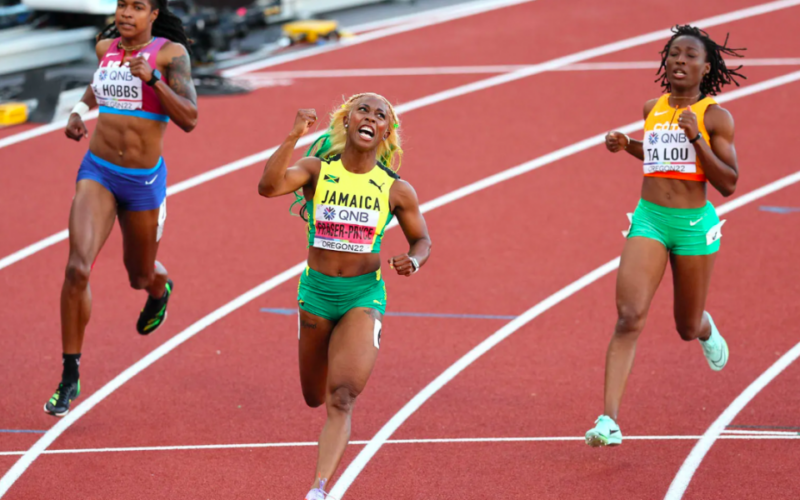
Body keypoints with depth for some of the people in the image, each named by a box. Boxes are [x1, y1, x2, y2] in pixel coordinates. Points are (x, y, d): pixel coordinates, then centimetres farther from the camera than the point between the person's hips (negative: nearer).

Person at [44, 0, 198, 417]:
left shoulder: (171, 52, -11)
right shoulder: (106, 46, 2)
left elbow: (189, 119, -19)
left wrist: (151, 78, -30)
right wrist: (80, 109, 10)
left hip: (144, 180, -2)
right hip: (98, 172, 2)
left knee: (139, 278, 19)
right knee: (78, 268, -19)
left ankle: (159, 289, 61)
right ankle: (70, 377, -10)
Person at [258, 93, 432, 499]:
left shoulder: (396, 190, -4)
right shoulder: (316, 170, -7)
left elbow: (422, 240, 9)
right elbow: (268, 186, -25)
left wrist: (413, 261, -14)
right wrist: (294, 136, -34)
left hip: (364, 296, -2)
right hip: (316, 290, 2)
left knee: (342, 398, -19)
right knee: (314, 397, 16)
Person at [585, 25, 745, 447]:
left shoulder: (715, 116, -6)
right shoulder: (653, 109, 7)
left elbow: (728, 184, -11)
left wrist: (696, 139, -21)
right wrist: (627, 146, 8)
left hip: (694, 223, -2)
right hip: (649, 220, 2)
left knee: (687, 328, 14)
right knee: (629, 317, -15)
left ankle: (706, 329, 55)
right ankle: (609, 420, -20)